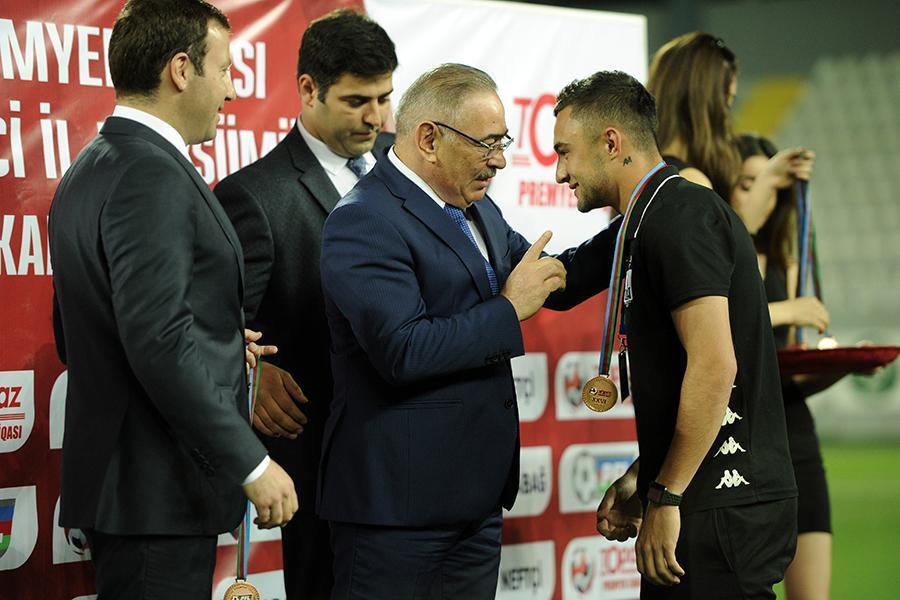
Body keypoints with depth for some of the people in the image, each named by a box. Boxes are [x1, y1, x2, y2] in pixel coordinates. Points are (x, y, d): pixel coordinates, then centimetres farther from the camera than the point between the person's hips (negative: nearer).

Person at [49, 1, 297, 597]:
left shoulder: (91, 169, 15)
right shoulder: (153, 177, -17)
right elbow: (160, 343, -24)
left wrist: (216, 344, 17)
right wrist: (251, 463, -20)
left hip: (112, 477, 10)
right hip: (159, 494, -10)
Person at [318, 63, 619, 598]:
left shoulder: (479, 212, 14)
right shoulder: (365, 222, -16)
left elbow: (552, 283, 25)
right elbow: (402, 349, -25)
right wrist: (510, 309, -17)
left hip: (476, 494, 9)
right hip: (399, 496, -9)